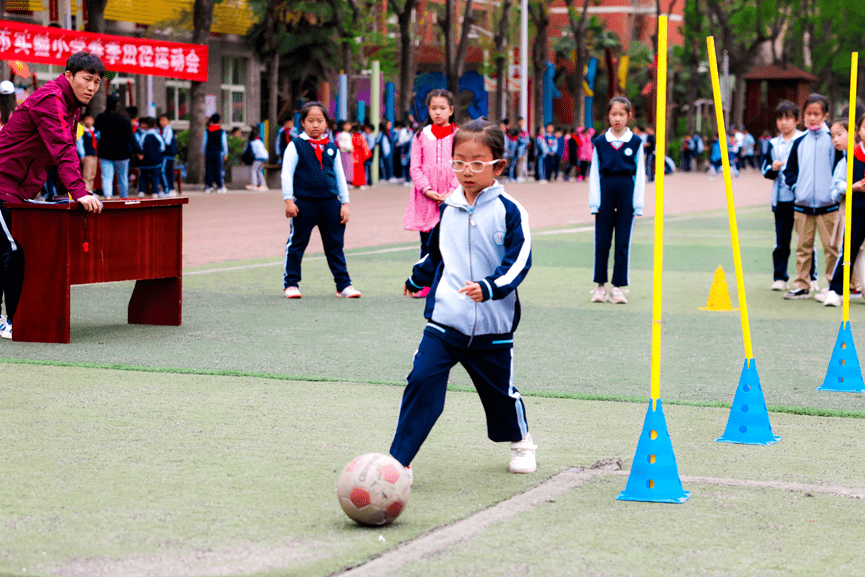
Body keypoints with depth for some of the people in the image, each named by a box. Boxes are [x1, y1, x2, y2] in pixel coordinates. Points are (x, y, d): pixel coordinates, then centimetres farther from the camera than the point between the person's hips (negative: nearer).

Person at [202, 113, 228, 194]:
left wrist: (203, 153, 13)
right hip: (218, 152, -1)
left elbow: (204, 142, 5)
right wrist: (225, 154, 7)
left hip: (208, 152, 1)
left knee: (209, 170, 3)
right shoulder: (221, 132, -2)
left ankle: (208, 186, 1)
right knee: (218, 170, 1)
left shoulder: (207, 131, 1)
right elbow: (224, 143, 0)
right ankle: (219, 187, 2)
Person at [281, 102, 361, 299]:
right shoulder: (296, 146, -2)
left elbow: (340, 176, 15)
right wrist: (288, 200, -11)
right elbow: (287, 173, -4)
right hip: (304, 203, -3)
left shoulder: (331, 147, 10)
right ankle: (291, 283, 13)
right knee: (297, 244, 3)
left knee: (335, 246, 8)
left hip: (330, 203, 3)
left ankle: (343, 284, 15)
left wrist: (344, 203, 11)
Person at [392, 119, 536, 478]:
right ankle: (398, 460, -14)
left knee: (501, 390, 14)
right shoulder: (448, 209, 7)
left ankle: (520, 442, 44)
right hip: (444, 320, 2)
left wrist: (489, 288, -27)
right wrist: (417, 279, 41)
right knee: (422, 380, -15)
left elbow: (518, 260, -12)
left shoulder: (509, 212, -7)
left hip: (492, 326, -2)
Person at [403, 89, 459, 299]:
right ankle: (425, 286, 10)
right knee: (427, 243, 4)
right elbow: (415, 167, 4)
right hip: (426, 198, 1)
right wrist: (427, 190, -10)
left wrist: (452, 192, -12)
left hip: (451, 198, -1)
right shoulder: (422, 135, 7)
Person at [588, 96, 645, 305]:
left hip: (626, 190, -1)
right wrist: (594, 201, -1)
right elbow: (594, 173, 6)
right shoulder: (600, 142, 4)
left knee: (623, 241, 1)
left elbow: (640, 174, 4)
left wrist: (638, 203, -1)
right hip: (605, 190, 1)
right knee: (602, 240, 3)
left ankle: (618, 287, 8)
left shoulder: (635, 142, 3)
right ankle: (600, 285, 12)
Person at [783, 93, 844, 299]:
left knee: (831, 247, -1)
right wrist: (796, 185, 1)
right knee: (803, 247, 7)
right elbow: (789, 169, 16)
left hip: (828, 204, -3)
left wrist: (835, 188, -7)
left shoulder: (832, 139, -1)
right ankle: (802, 286, 13)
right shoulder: (799, 142, 9)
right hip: (802, 204, 3)